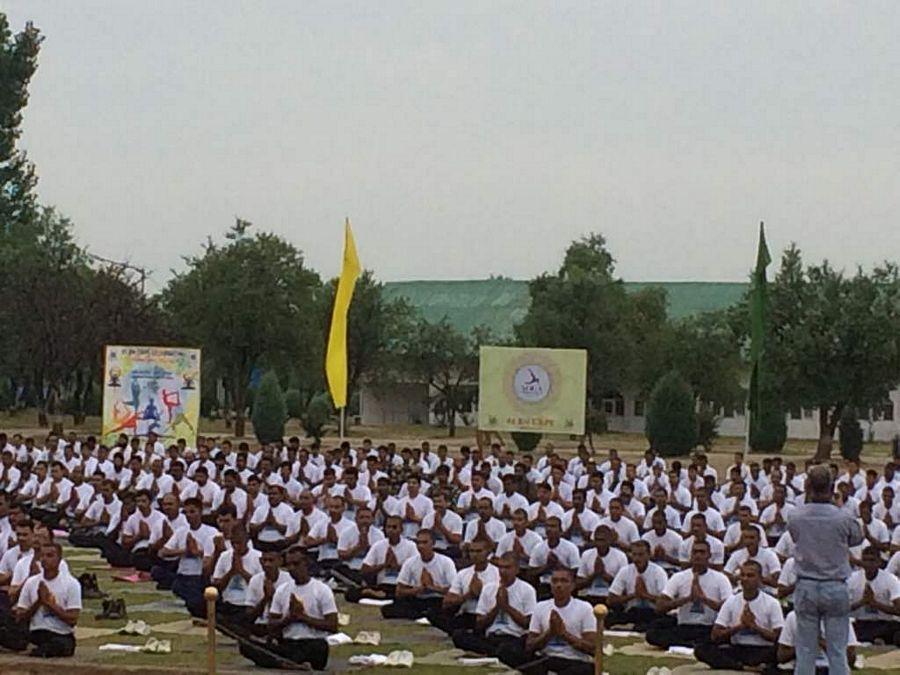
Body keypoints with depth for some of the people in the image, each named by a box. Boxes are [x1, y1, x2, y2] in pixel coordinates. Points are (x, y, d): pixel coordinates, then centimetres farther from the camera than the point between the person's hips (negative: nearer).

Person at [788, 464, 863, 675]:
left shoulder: (795, 517, -8)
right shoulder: (843, 518, -11)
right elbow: (857, 538, 6)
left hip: (805, 588, 1)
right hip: (836, 587, -1)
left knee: (805, 651, 8)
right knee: (837, 652, 5)